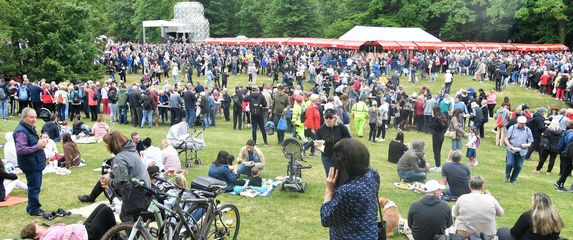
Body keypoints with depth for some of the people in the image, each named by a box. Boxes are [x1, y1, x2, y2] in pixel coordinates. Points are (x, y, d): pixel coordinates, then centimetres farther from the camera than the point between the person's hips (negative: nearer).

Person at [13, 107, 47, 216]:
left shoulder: (30, 128, 11)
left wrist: (41, 143, 5)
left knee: (35, 186, 18)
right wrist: (37, 147, -28)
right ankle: (34, 210, 13)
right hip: (31, 165, -10)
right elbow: (20, 150, -27)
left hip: (36, 163, 10)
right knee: (34, 187, 0)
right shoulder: (21, 132, -20)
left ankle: (32, 207, 31)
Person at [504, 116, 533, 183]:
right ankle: (507, 176, 15)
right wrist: (511, 147, -15)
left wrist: (527, 145, -15)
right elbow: (506, 139, -2)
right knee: (509, 164, -13)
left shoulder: (528, 130, 2)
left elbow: (530, 142, 10)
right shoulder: (512, 128, -4)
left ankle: (513, 179, 26)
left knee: (518, 166, 5)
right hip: (511, 150, -2)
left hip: (522, 152, 2)